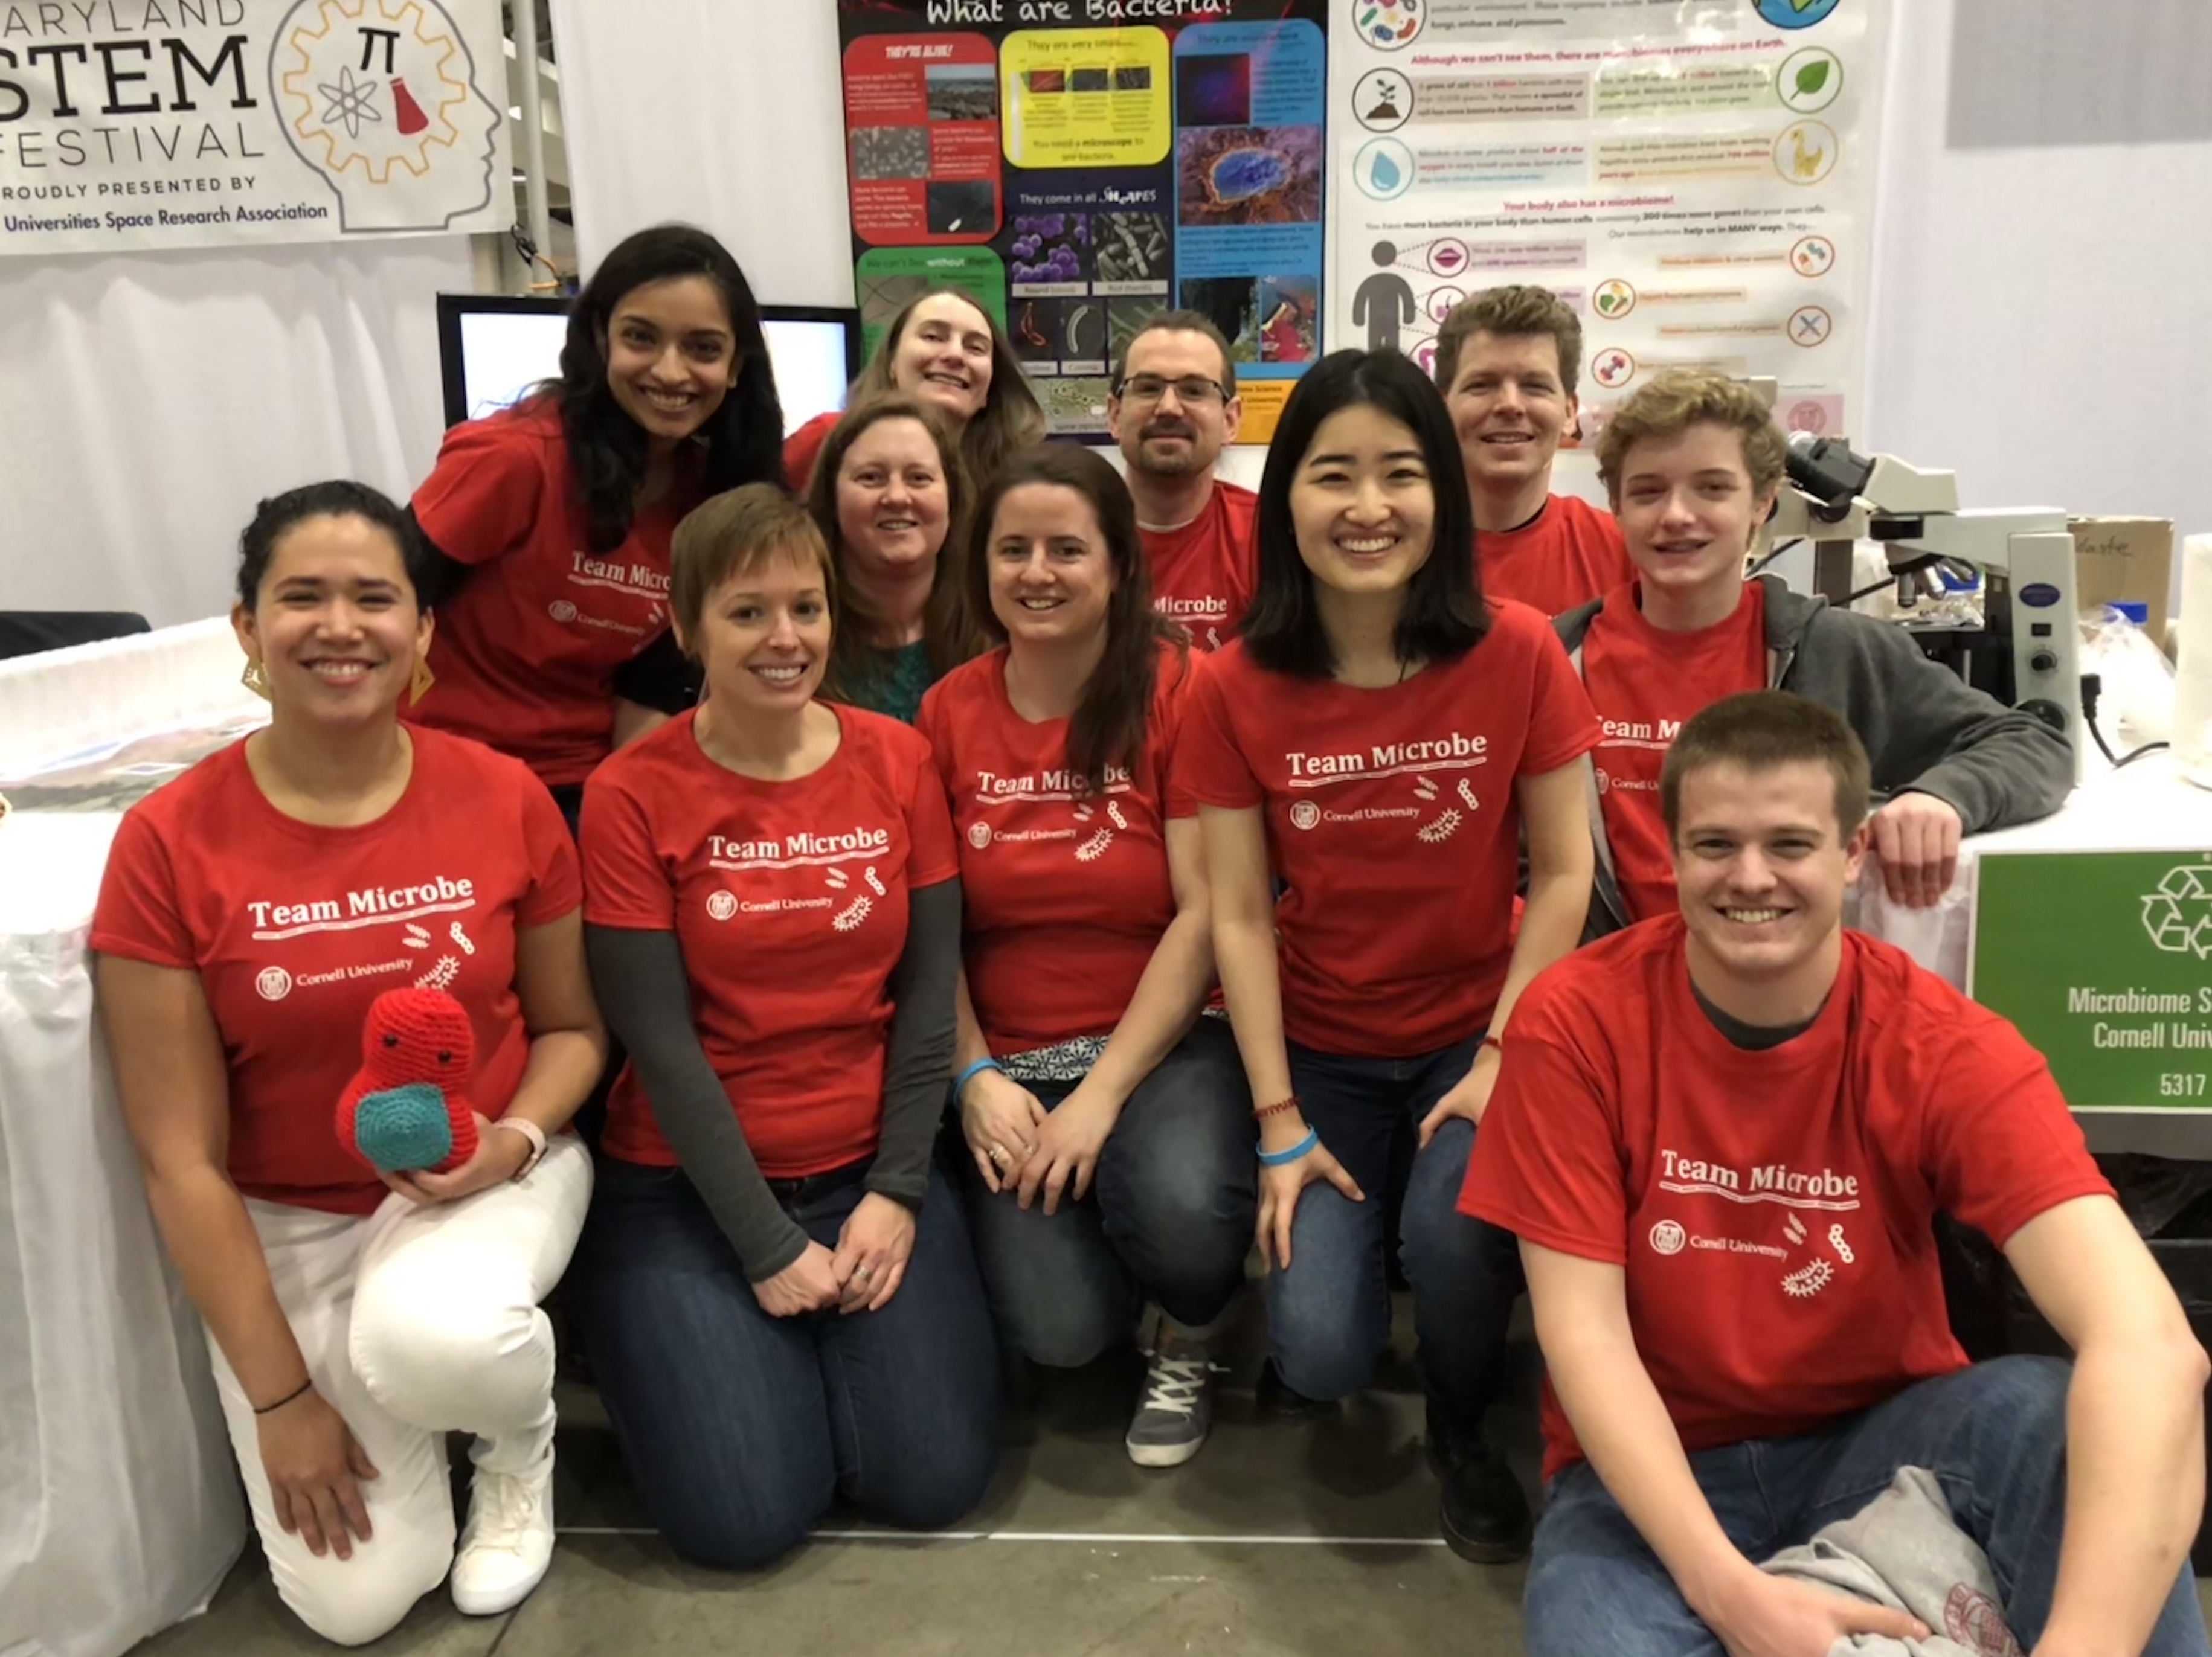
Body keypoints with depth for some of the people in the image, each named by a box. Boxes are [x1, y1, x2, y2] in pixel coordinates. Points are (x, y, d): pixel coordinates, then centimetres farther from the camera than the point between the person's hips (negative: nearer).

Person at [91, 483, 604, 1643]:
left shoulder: (506, 799, -10)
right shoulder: (168, 844, -14)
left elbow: (572, 1026, 4)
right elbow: (181, 1160, -10)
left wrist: (518, 1138, -19)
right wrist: (279, 1395, -10)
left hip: (487, 1179, 0)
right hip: (284, 1224, 1)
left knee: (432, 1335, -36)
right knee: (356, 1602, -7)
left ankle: (521, 1434, 1)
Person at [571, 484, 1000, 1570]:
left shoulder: (896, 760, -1)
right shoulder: (631, 796, -10)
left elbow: (929, 992, -1)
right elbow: (660, 1041, -12)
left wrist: (896, 1191, -9)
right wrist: (767, 1246, -13)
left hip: (869, 1172, 3)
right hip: (687, 1190, -2)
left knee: (933, 1481, -9)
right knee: (745, 1517, -12)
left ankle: (826, 1339, 21)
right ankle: (718, 1346, 19)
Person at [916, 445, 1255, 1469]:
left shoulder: (1178, 689, -7)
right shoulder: (948, 711, 3)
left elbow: (1203, 914, -12)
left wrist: (1103, 1095, -16)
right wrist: (977, 1079, -10)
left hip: (1163, 1041, -2)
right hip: (1009, 1062, 2)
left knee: (1180, 1208, -34)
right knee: (1056, 1327, -17)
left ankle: (1189, 1344, 5)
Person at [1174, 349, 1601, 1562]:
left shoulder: (1516, 653, -10)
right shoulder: (1236, 688, -8)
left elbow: (1563, 873, -5)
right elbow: (1239, 917, -7)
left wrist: (1503, 1058, -13)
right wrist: (1280, 1126, -10)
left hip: (1474, 1034, 0)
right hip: (1320, 1054, 0)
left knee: (1450, 1225, -29)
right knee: (1320, 1350, -15)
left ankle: (1465, 1427, 8)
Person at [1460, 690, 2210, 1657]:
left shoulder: (1946, 1049, -16)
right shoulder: (1575, 1023, -16)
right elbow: (1584, 1335, -16)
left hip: (1881, 1434, 1)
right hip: (1651, 1469, 0)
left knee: (2064, 1417, -30)